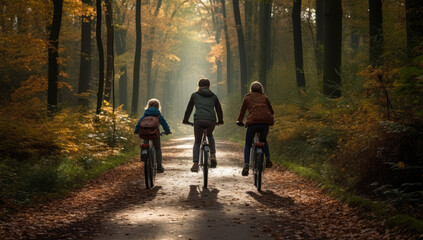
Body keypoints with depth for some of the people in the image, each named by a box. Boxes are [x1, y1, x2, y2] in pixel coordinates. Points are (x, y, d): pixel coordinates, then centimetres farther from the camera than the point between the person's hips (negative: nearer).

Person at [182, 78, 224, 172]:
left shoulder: (195, 95, 16)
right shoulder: (213, 96, 20)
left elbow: (189, 109, 21)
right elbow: (219, 110, 27)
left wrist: (185, 120, 34)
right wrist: (220, 121, 43)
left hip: (198, 120, -2)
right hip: (211, 121, 2)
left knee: (197, 142, 12)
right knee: (210, 135, 32)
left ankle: (195, 164, -3)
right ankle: (213, 156, 15)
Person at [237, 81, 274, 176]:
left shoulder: (247, 97, 17)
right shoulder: (264, 97, 21)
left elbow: (242, 111, 25)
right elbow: (271, 110, 30)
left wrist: (239, 121, 41)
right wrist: (270, 118, 50)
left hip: (252, 122, -2)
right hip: (265, 122, 2)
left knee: (248, 144, 12)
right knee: (263, 140, 31)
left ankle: (246, 166, -3)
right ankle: (268, 159, 17)